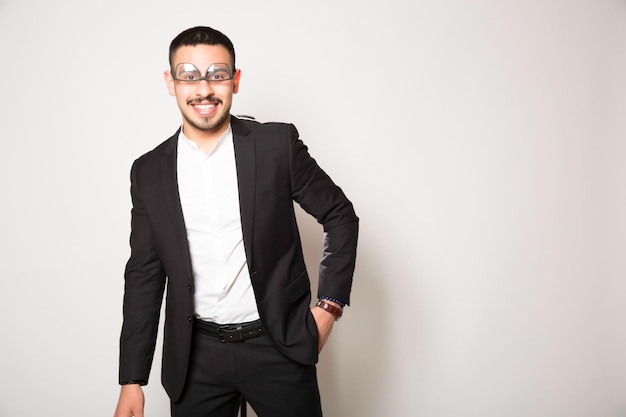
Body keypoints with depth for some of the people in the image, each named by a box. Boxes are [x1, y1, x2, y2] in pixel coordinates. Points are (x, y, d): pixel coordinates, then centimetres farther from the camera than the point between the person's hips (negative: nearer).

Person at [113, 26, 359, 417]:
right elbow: (144, 275, 5)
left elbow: (340, 216, 2)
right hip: (196, 356, 2)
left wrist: (329, 305, -4)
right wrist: (132, 381, 4)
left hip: (279, 346, -2)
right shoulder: (149, 172, 2)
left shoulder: (278, 144, -6)